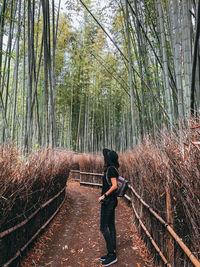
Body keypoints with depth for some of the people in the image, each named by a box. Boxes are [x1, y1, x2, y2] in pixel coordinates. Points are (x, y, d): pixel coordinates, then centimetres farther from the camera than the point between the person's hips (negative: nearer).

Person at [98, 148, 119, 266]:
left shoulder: (111, 169, -17)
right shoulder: (112, 169, 11)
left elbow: (114, 186, -24)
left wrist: (104, 195, -19)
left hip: (108, 201, -10)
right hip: (111, 200, 10)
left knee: (104, 228, -1)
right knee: (111, 226, 15)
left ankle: (112, 255, 7)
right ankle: (112, 252, 25)